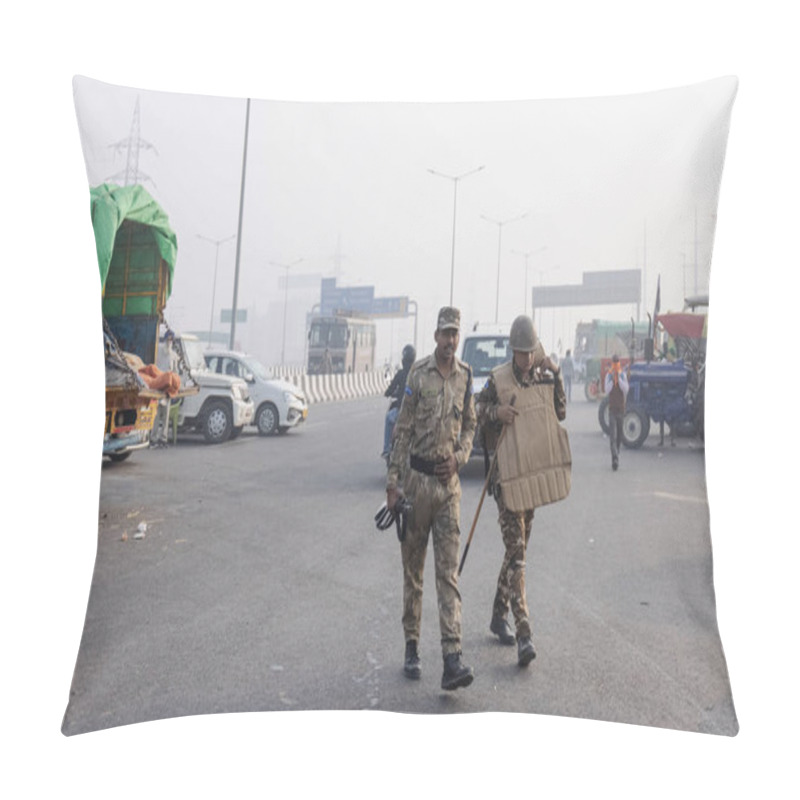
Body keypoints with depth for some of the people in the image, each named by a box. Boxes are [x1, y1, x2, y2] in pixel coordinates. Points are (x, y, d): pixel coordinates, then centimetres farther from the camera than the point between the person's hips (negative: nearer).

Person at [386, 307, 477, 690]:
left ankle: (452, 660, 0)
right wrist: (393, 482, -7)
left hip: (448, 482, 2)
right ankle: (411, 648, 25)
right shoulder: (419, 372, -5)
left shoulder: (466, 375, 6)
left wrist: (460, 456, -3)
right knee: (413, 568, 10)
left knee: (449, 572, -1)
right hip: (417, 477, -2)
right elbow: (403, 430, -4)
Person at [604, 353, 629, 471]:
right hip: (612, 409, -2)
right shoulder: (608, 375, 0)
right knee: (613, 434, -12)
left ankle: (616, 457, 29)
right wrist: (612, 379, -21)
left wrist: (619, 377, -19)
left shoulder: (623, 375, 2)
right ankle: (615, 458, -18)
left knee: (619, 435, 11)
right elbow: (607, 390, -11)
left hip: (621, 408, 2)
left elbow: (626, 390, -12)